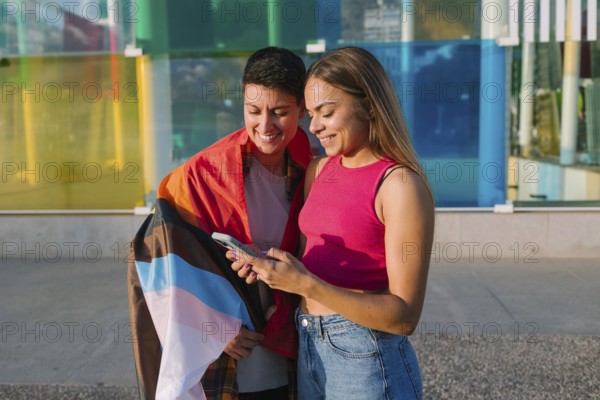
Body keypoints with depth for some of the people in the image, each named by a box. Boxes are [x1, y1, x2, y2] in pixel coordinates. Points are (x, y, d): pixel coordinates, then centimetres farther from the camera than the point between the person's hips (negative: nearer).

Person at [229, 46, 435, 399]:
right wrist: (265, 266, -6)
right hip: (307, 349, 6)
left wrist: (306, 285, -25)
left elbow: (405, 316, -18)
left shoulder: (401, 185, -16)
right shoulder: (318, 169, 4)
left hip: (365, 359, -6)